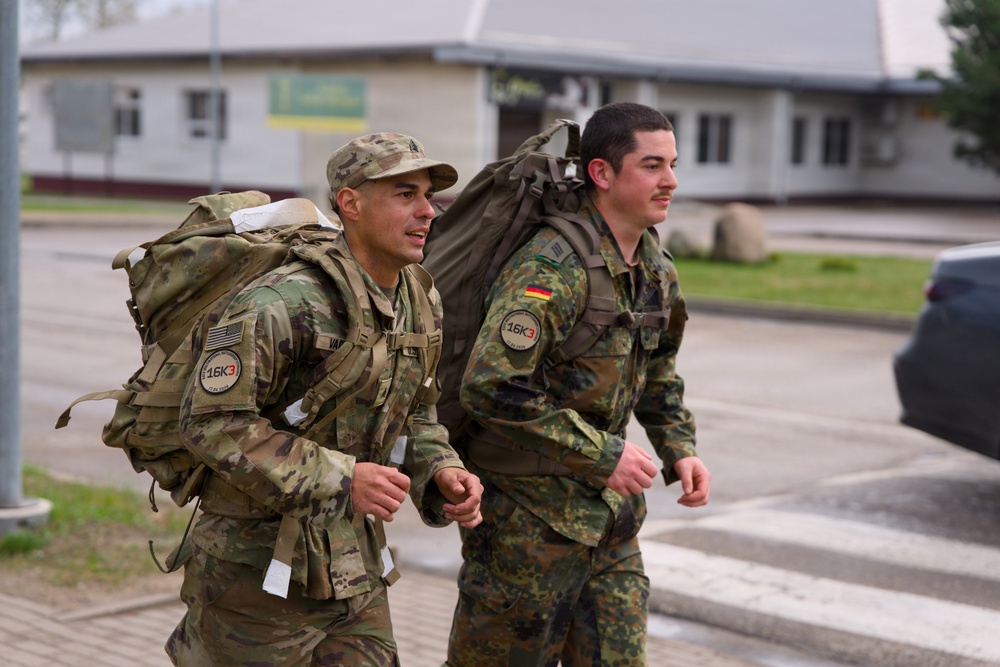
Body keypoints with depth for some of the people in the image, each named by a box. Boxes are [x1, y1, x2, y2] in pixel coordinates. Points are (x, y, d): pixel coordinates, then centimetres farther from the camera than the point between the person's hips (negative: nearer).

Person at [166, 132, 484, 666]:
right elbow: (212, 423, -23)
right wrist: (338, 478, -26)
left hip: (355, 570, 7)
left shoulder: (422, 303, 5)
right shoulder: (283, 303, -21)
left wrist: (440, 473, -3)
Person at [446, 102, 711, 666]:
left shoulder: (658, 271, 7)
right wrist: (602, 455, -25)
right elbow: (491, 386, -31)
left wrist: (680, 448, 7)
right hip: (528, 512, -7)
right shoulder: (553, 268, -22)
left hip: (610, 515, 8)